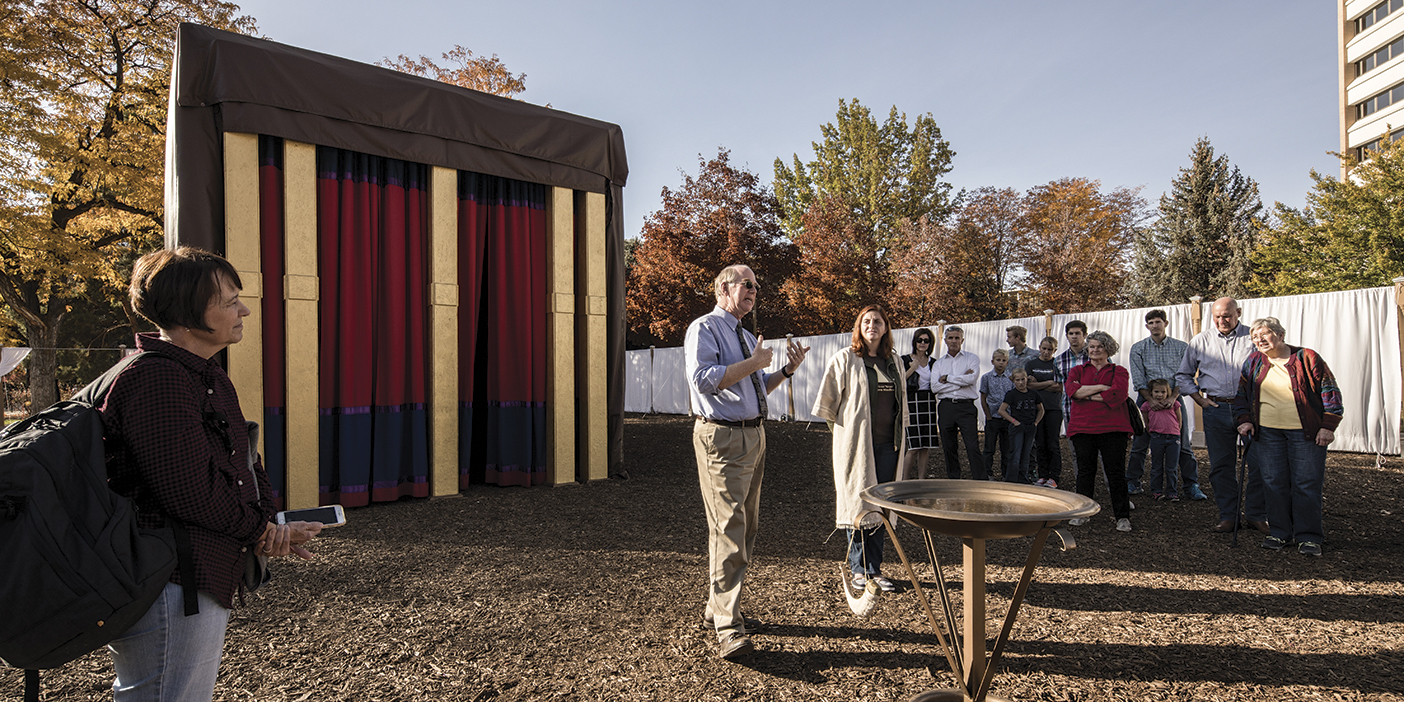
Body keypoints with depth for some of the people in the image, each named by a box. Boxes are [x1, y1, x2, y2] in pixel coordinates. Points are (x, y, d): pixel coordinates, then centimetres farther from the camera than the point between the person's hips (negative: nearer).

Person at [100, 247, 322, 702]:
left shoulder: (209, 377, 13)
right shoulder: (156, 381, -21)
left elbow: (243, 460, 14)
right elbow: (190, 490, -25)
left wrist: (264, 522, -3)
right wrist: (260, 532, -10)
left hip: (205, 581, 11)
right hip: (169, 590, -11)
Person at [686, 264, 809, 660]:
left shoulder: (747, 337, 20)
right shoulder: (704, 329, -7)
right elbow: (703, 379, -22)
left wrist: (787, 369, 10)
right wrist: (754, 363, -16)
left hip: (754, 435, 10)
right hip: (722, 438, -9)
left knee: (746, 528, 15)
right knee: (729, 529, -12)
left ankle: (717, 609, 29)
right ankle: (728, 628, -6)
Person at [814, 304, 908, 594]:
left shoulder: (894, 361, 14)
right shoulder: (845, 359, -2)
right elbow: (828, 400, -1)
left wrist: (900, 437, 18)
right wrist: (842, 429, 2)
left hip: (887, 444, 5)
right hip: (856, 443, -4)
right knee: (857, 504, -1)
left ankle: (874, 569, 17)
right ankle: (859, 570, 11)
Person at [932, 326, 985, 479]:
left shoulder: (971, 358, 7)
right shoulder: (939, 362, 13)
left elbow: (971, 378, -13)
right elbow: (935, 387, -2)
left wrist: (947, 378, -4)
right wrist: (961, 381, -5)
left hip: (966, 406, -3)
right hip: (946, 407, 3)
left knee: (973, 446, -9)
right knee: (948, 448, 7)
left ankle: (980, 481, -4)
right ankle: (953, 479, 18)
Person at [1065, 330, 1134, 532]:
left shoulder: (1119, 371, 9)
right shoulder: (1078, 371, 16)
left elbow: (1118, 394, -10)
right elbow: (1071, 390, -5)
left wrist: (1086, 394, -6)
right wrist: (1101, 387, -10)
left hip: (1112, 428, -2)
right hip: (1083, 428, 2)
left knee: (1116, 472, 0)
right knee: (1085, 471, 5)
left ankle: (1123, 516, 8)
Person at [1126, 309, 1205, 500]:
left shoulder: (1181, 347, 5)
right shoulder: (1138, 348, 3)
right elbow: (1138, 379, -3)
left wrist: (1172, 398, -14)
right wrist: (1151, 400, -14)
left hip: (1173, 398, 0)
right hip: (1147, 399, 0)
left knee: (1183, 445, 2)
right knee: (1140, 444, 2)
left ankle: (1191, 486, 10)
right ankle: (1132, 483, 12)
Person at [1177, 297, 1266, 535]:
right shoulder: (1201, 341, 8)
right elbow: (1183, 375, 15)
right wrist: (1200, 399, 5)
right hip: (1216, 409, 1)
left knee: (1259, 463, -1)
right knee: (1221, 465, 6)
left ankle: (1256, 515, 13)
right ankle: (1227, 516, 15)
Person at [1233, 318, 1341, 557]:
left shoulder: (1307, 358, -1)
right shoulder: (1254, 362, 9)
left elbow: (1329, 391, 0)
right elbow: (1241, 393, 16)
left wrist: (1328, 426, -6)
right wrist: (1244, 420, 4)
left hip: (1306, 433, -3)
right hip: (1267, 432, 3)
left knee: (1306, 484, -1)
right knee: (1274, 483, 5)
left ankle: (1309, 537, 9)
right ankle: (1280, 532, 15)